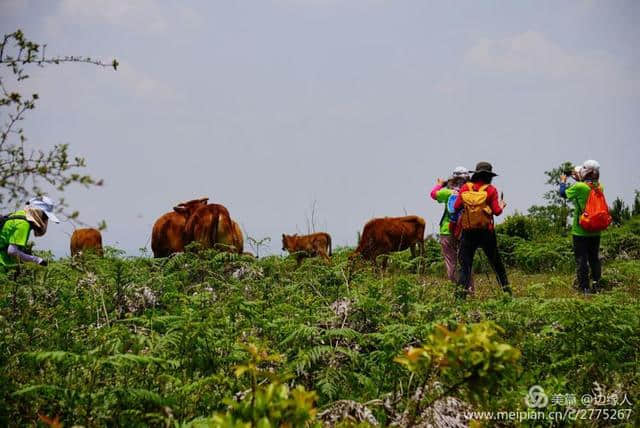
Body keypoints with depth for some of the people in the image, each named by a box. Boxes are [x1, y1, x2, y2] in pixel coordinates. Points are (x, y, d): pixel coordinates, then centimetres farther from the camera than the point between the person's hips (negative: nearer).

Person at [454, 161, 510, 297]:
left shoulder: (465, 188, -1)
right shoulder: (491, 190, -6)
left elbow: (456, 207, 0)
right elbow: (497, 211, -8)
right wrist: (502, 205, 13)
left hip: (468, 232, 1)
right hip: (486, 232, 0)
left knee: (465, 262, 3)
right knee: (496, 261, 14)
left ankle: (463, 289, -10)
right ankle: (505, 287, 19)